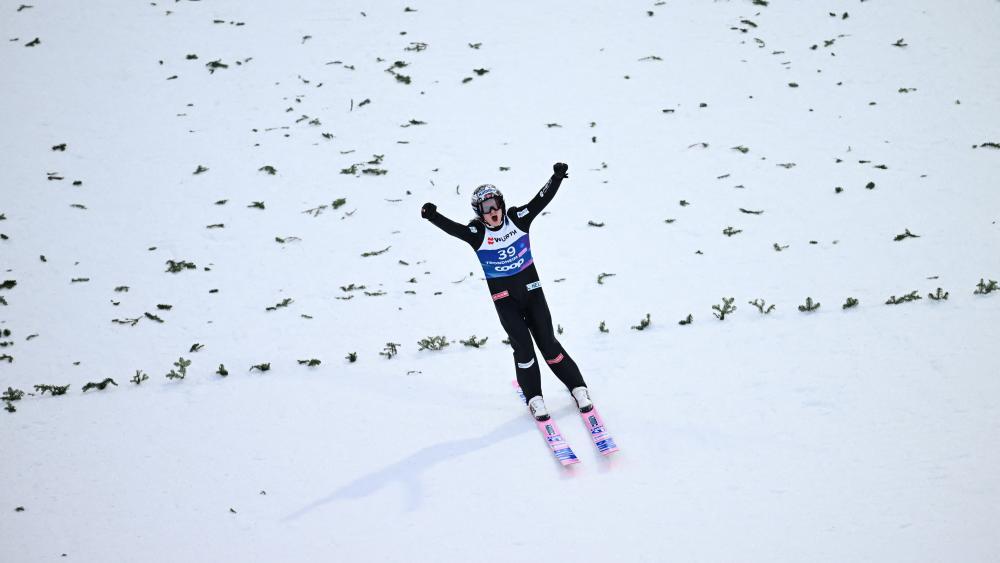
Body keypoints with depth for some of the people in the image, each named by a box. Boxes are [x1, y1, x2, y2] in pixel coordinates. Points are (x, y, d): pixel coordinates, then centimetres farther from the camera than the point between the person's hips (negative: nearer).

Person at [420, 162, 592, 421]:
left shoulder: (517, 219, -7)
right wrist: (433, 216, -46)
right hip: (505, 299, -1)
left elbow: (542, 199, -14)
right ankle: (534, 398, 5)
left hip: (531, 291, 1)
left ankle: (578, 388, 14)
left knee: (548, 343, 2)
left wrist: (557, 178, -29)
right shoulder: (477, 233, -12)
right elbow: (453, 228, -28)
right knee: (523, 346, -9)